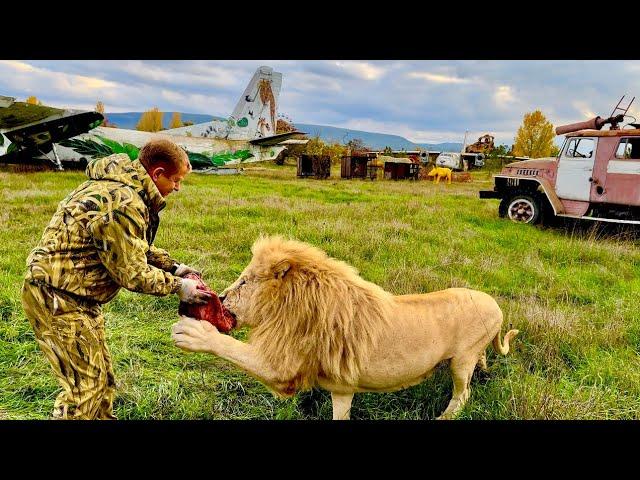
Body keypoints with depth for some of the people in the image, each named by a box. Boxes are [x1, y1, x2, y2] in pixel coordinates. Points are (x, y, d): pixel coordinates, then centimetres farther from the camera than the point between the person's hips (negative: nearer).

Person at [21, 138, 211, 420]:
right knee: (85, 386, -1)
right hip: (58, 299, -10)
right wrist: (177, 286, -10)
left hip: (75, 296, 10)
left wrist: (172, 266, 7)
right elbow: (132, 274, -21)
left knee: (102, 379, 19)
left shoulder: (119, 186, 8)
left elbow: (136, 248, 17)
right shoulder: (124, 205, -26)